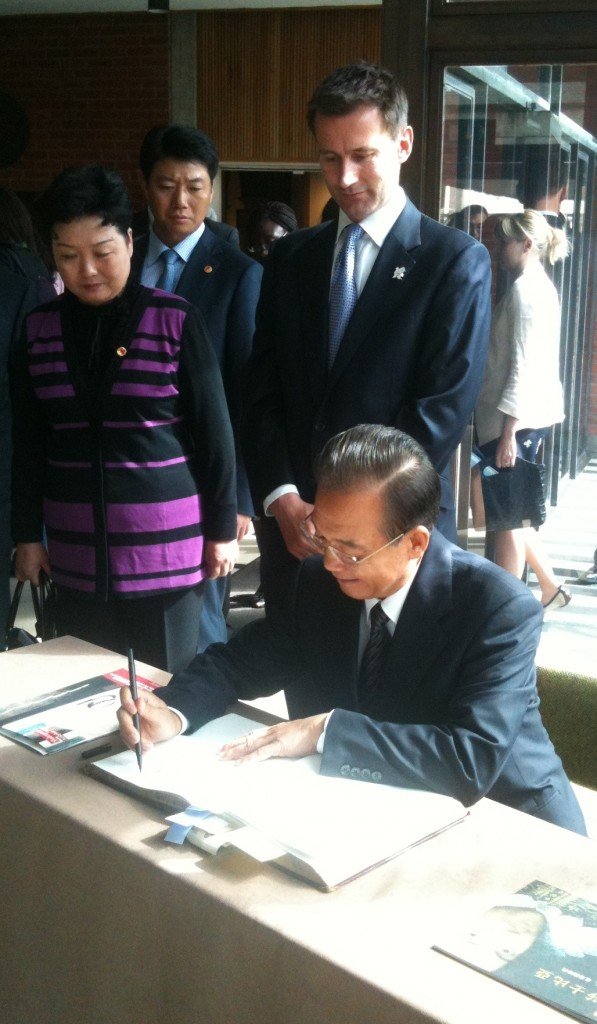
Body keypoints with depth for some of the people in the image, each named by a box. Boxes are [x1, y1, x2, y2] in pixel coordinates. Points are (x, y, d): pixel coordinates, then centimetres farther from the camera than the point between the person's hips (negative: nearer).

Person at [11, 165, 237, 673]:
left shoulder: (175, 320, -6)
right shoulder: (40, 327, 5)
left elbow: (213, 429, -2)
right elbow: (28, 440, 10)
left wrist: (222, 528, 0)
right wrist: (27, 534, 10)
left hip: (165, 549, -3)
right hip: (77, 553, 3)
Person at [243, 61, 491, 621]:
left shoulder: (458, 261, -4)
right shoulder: (290, 256, 10)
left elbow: (444, 408, -11)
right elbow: (263, 391, 6)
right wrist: (284, 500, -7)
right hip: (290, 524, 4)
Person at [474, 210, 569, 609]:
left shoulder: (525, 288, -14)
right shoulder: (542, 286, 16)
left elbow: (523, 365, -19)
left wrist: (508, 431, -20)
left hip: (517, 416, -10)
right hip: (535, 413, 10)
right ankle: (550, 587, 24)